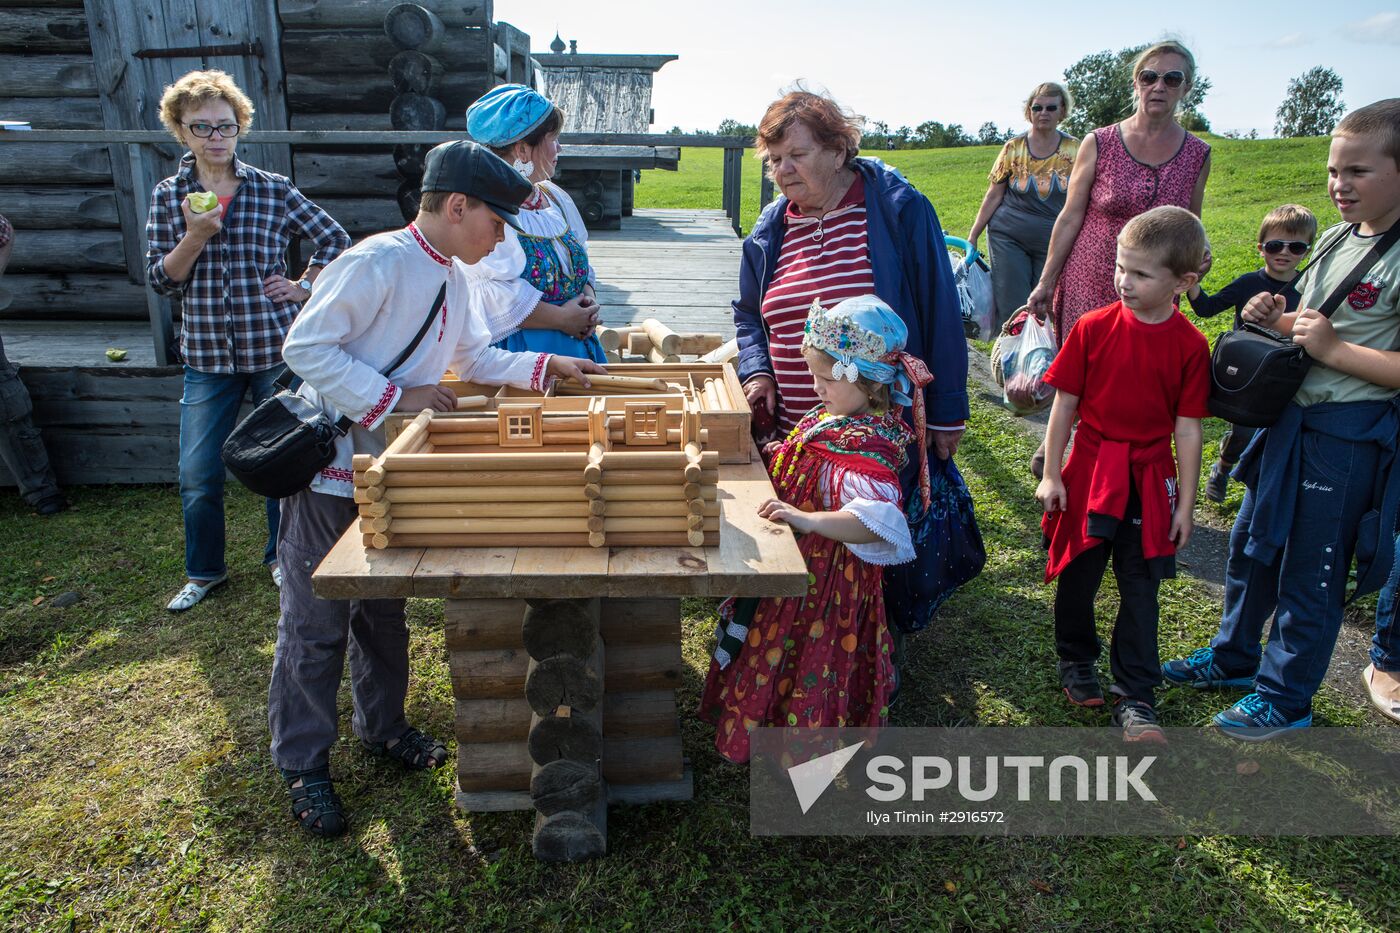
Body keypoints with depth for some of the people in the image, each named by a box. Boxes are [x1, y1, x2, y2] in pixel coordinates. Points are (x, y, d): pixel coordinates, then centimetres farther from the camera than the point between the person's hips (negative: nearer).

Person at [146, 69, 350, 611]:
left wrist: (304, 287, -1)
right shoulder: (168, 197, 5)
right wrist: (195, 236, -15)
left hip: (276, 347, -1)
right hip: (207, 355, 2)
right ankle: (204, 572, 25)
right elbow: (160, 281, -1)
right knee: (197, 476, 3)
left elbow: (336, 240, 7)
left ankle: (282, 557, 30)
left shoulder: (273, 191, 0)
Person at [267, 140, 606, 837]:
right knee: (315, 623, 4)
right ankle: (303, 765, 20)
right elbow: (304, 348, -22)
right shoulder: (377, 262, -20)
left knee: (385, 610, 19)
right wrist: (397, 399, -24)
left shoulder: (456, 277, 6)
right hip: (330, 467, -8)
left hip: (390, 469, 8)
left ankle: (382, 725, 38)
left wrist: (549, 366, 8)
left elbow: (475, 359, 18)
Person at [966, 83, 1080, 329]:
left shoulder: (1075, 149, 2)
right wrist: (973, 235, 1)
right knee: (1012, 309, -5)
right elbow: (994, 196, 3)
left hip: (1053, 242, 1)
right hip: (1009, 237, -1)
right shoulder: (1013, 147, 0)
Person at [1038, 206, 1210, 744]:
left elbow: (1188, 429, -1)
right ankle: (1076, 664, 37)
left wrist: (1185, 503, 0)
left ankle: (1135, 698, 21)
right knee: (1078, 575, 13)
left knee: (1140, 589, 8)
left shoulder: (1190, 346, -6)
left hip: (1150, 482, 0)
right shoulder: (1094, 328, -7)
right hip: (1089, 474, 0)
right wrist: (1051, 474, -2)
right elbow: (1064, 404, -1)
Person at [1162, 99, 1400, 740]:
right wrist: (1274, 318, 2)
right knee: (1251, 545, 20)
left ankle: (1285, 697, 22)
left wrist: (1333, 348, -24)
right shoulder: (1337, 239, 8)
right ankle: (1234, 657, 39)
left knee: (1310, 572, 5)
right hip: (1291, 420, 9)